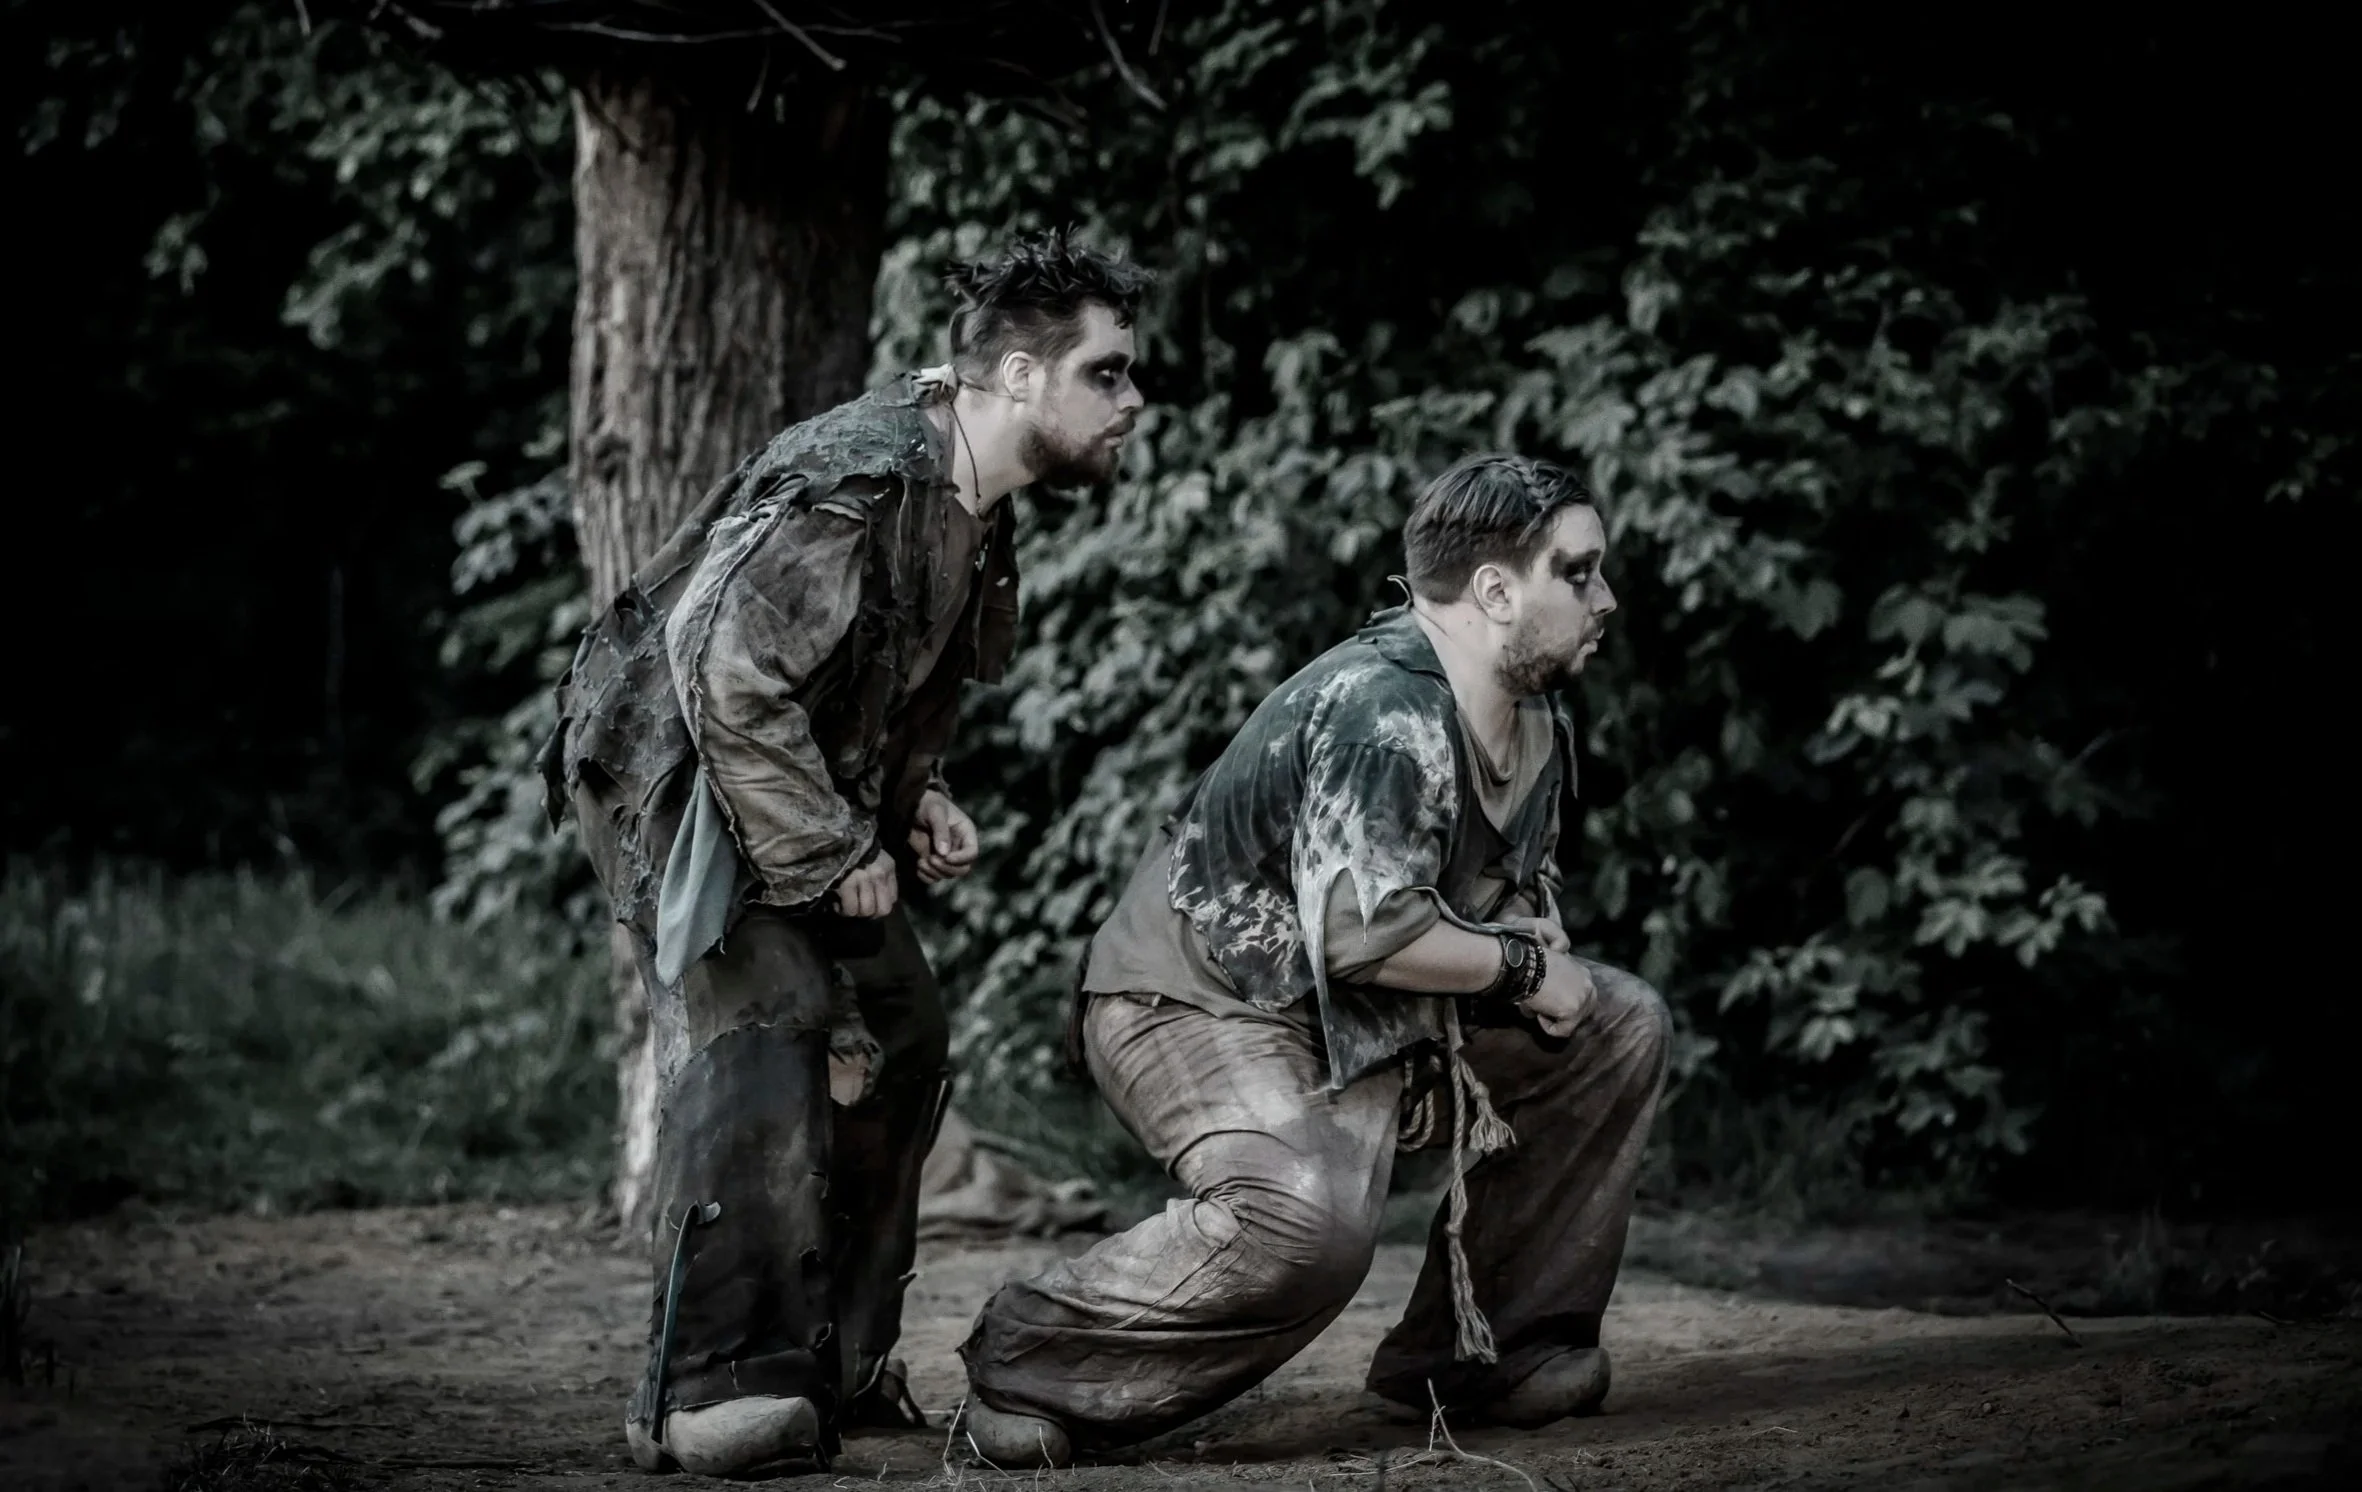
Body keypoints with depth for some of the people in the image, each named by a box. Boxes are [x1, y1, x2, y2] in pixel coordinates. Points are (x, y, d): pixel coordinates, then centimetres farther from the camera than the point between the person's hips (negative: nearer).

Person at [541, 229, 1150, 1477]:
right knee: (760, 1032, -24)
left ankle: (837, 1362, 18)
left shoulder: (976, 507, 3)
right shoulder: (860, 484, -28)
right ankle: (710, 1392, -25)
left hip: (807, 796, 10)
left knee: (897, 1040, 9)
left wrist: (919, 802, 2)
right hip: (680, 776, -10)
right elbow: (728, 673, -32)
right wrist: (828, 857, -25)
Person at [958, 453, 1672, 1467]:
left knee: (1620, 1030, 8)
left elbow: (1525, 898, 22)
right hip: (1196, 1005, -10)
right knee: (1307, 1221, -37)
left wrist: (1538, 962, -3)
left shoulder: (1536, 727, 9)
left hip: (1359, 1022, 10)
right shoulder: (1385, 708, -24)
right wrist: (1519, 965, -16)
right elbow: (1364, 933, -31)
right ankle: (1027, 1361, -17)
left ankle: (1483, 1348, 12)